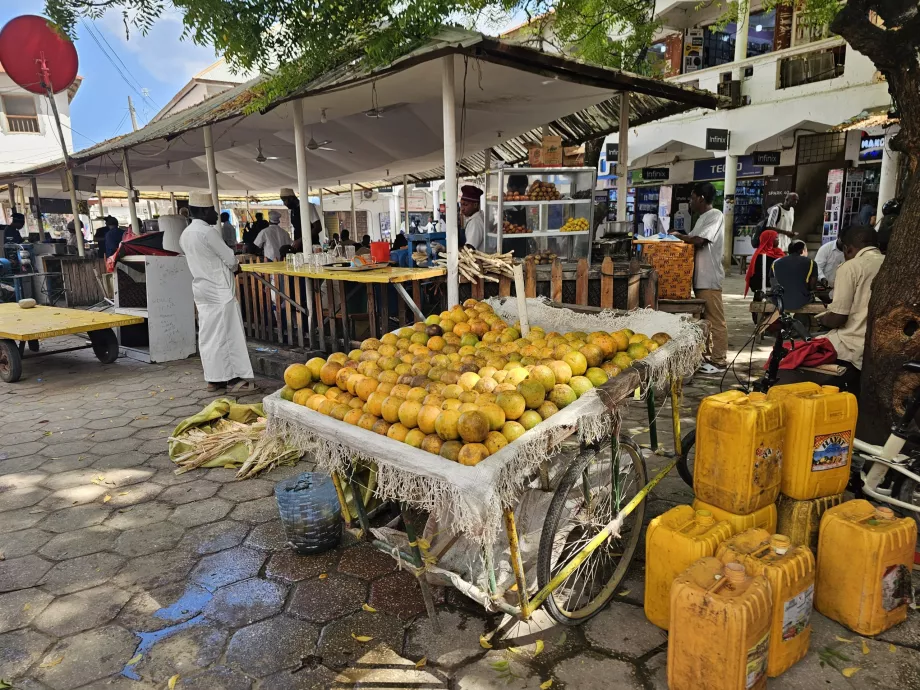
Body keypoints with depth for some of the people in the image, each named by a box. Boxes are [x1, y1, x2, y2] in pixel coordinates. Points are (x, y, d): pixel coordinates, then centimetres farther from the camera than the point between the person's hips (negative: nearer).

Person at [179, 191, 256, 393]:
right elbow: (229, 258, -12)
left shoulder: (185, 234, 10)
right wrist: (235, 266, 9)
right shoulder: (207, 231, -16)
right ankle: (236, 378, 1)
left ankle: (214, 379, 15)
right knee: (229, 334, -3)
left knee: (208, 336, 9)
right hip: (219, 290, -8)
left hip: (201, 289, 8)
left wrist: (227, 265, 11)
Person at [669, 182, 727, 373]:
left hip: (709, 277, -10)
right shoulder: (702, 218, 18)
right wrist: (680, 236, 3)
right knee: (704, 319, 15)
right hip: (700, 276, 10)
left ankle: (719, 361, 0)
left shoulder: (715, 215, -12)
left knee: (715, 321, -5)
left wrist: (678, 236, -7)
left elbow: (698, 240, -20)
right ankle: (708, 356, 24)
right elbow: (692, 238, 19)